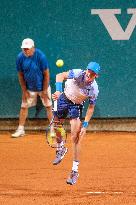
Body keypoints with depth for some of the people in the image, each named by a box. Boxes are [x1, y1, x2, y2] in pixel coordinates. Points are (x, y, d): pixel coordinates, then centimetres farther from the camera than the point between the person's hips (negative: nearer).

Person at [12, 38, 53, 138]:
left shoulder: (41, 56, -23)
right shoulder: (20, 57, -13)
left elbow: (46, 74, -16)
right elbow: (20, 75, -3)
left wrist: (45, 91, -13)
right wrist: (24, 91, -4)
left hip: (42, 87, -3)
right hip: (29, 88, 3)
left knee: (48, 106, 1)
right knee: (24, 106, 2)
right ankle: (20, 129, 10)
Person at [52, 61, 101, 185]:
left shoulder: (94, 90, -22)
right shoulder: (78, 74, -26)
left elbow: (91, 107, -11)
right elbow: (60, 76, -33)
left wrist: (85, 125, -16)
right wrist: (58, 91, -48)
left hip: (77, 106, -1)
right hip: (64, 99, 1)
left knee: (76, 137, -10)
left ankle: (75, 171, -5)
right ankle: (61, 149, 44)